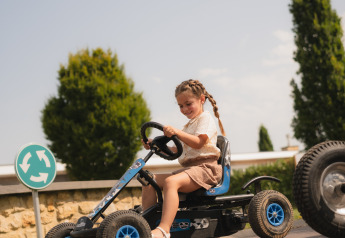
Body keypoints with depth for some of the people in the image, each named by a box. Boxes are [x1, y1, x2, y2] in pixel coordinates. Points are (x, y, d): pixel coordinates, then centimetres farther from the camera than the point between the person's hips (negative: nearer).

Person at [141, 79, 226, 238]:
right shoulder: (190, 124, 30)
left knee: (171, 182, -36)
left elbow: (198, 143, -16)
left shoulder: (205, 119, 1)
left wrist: (177, 132, -27)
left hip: (204, 167, -10)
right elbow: (179, 149, 30)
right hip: (188, 168, 10)